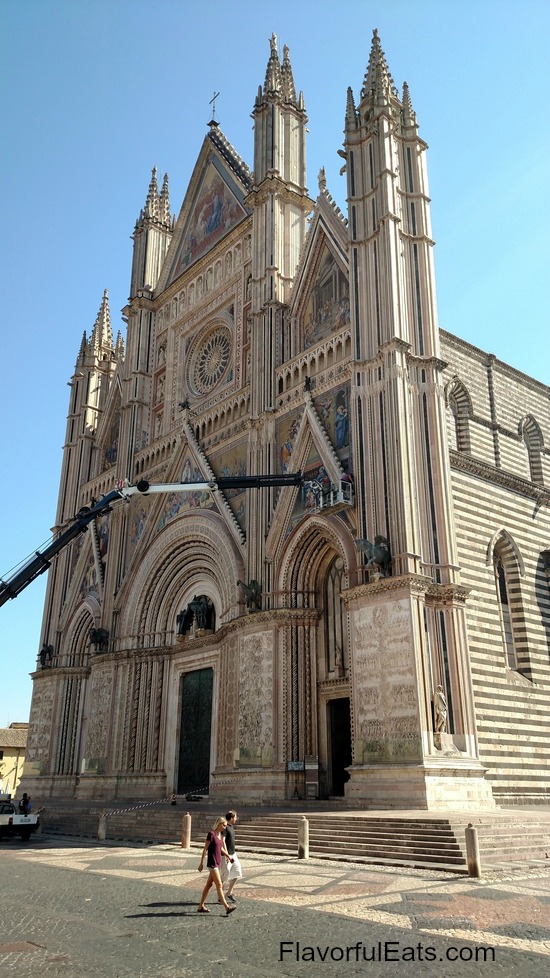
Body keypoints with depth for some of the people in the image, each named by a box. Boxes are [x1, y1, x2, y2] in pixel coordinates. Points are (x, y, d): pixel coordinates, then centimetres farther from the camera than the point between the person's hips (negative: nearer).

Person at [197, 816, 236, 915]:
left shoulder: (220, 834, 9)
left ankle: (201, 906, 21)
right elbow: (205, 849, -13)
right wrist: (201, 863, -12)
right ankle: (227, 908, -9)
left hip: (218, 863, 8)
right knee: (219, 885, -8)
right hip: (212, 863, -8)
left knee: (209, 884, 13)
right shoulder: (211, 834, -15)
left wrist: (228, 856, 12)